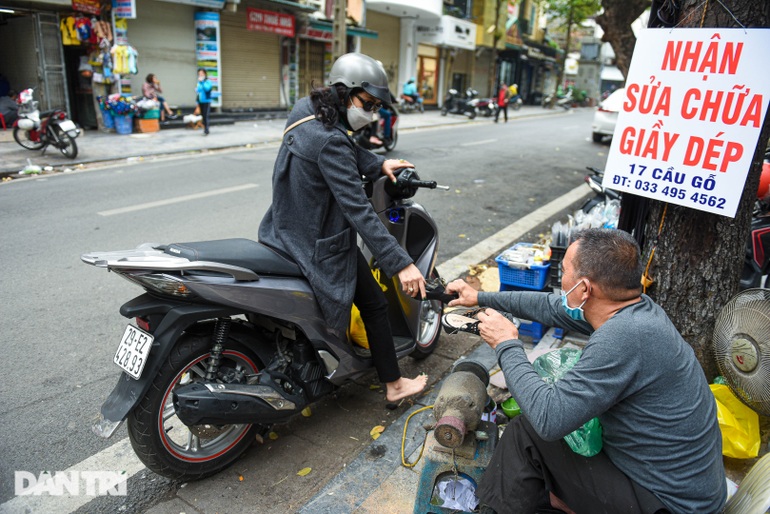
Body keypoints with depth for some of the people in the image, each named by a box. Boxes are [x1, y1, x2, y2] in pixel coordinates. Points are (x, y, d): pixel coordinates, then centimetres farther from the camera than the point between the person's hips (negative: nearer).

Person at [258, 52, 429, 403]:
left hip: (287, 229, 9)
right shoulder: (329, 142, -29)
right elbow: (358, 210, -33)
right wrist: (401, 264, -32)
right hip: (322, 245, -9)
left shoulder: (305, 108, 0)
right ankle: (394, 385, 24)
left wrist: (378, 164, -3)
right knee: (374, 304, 9)